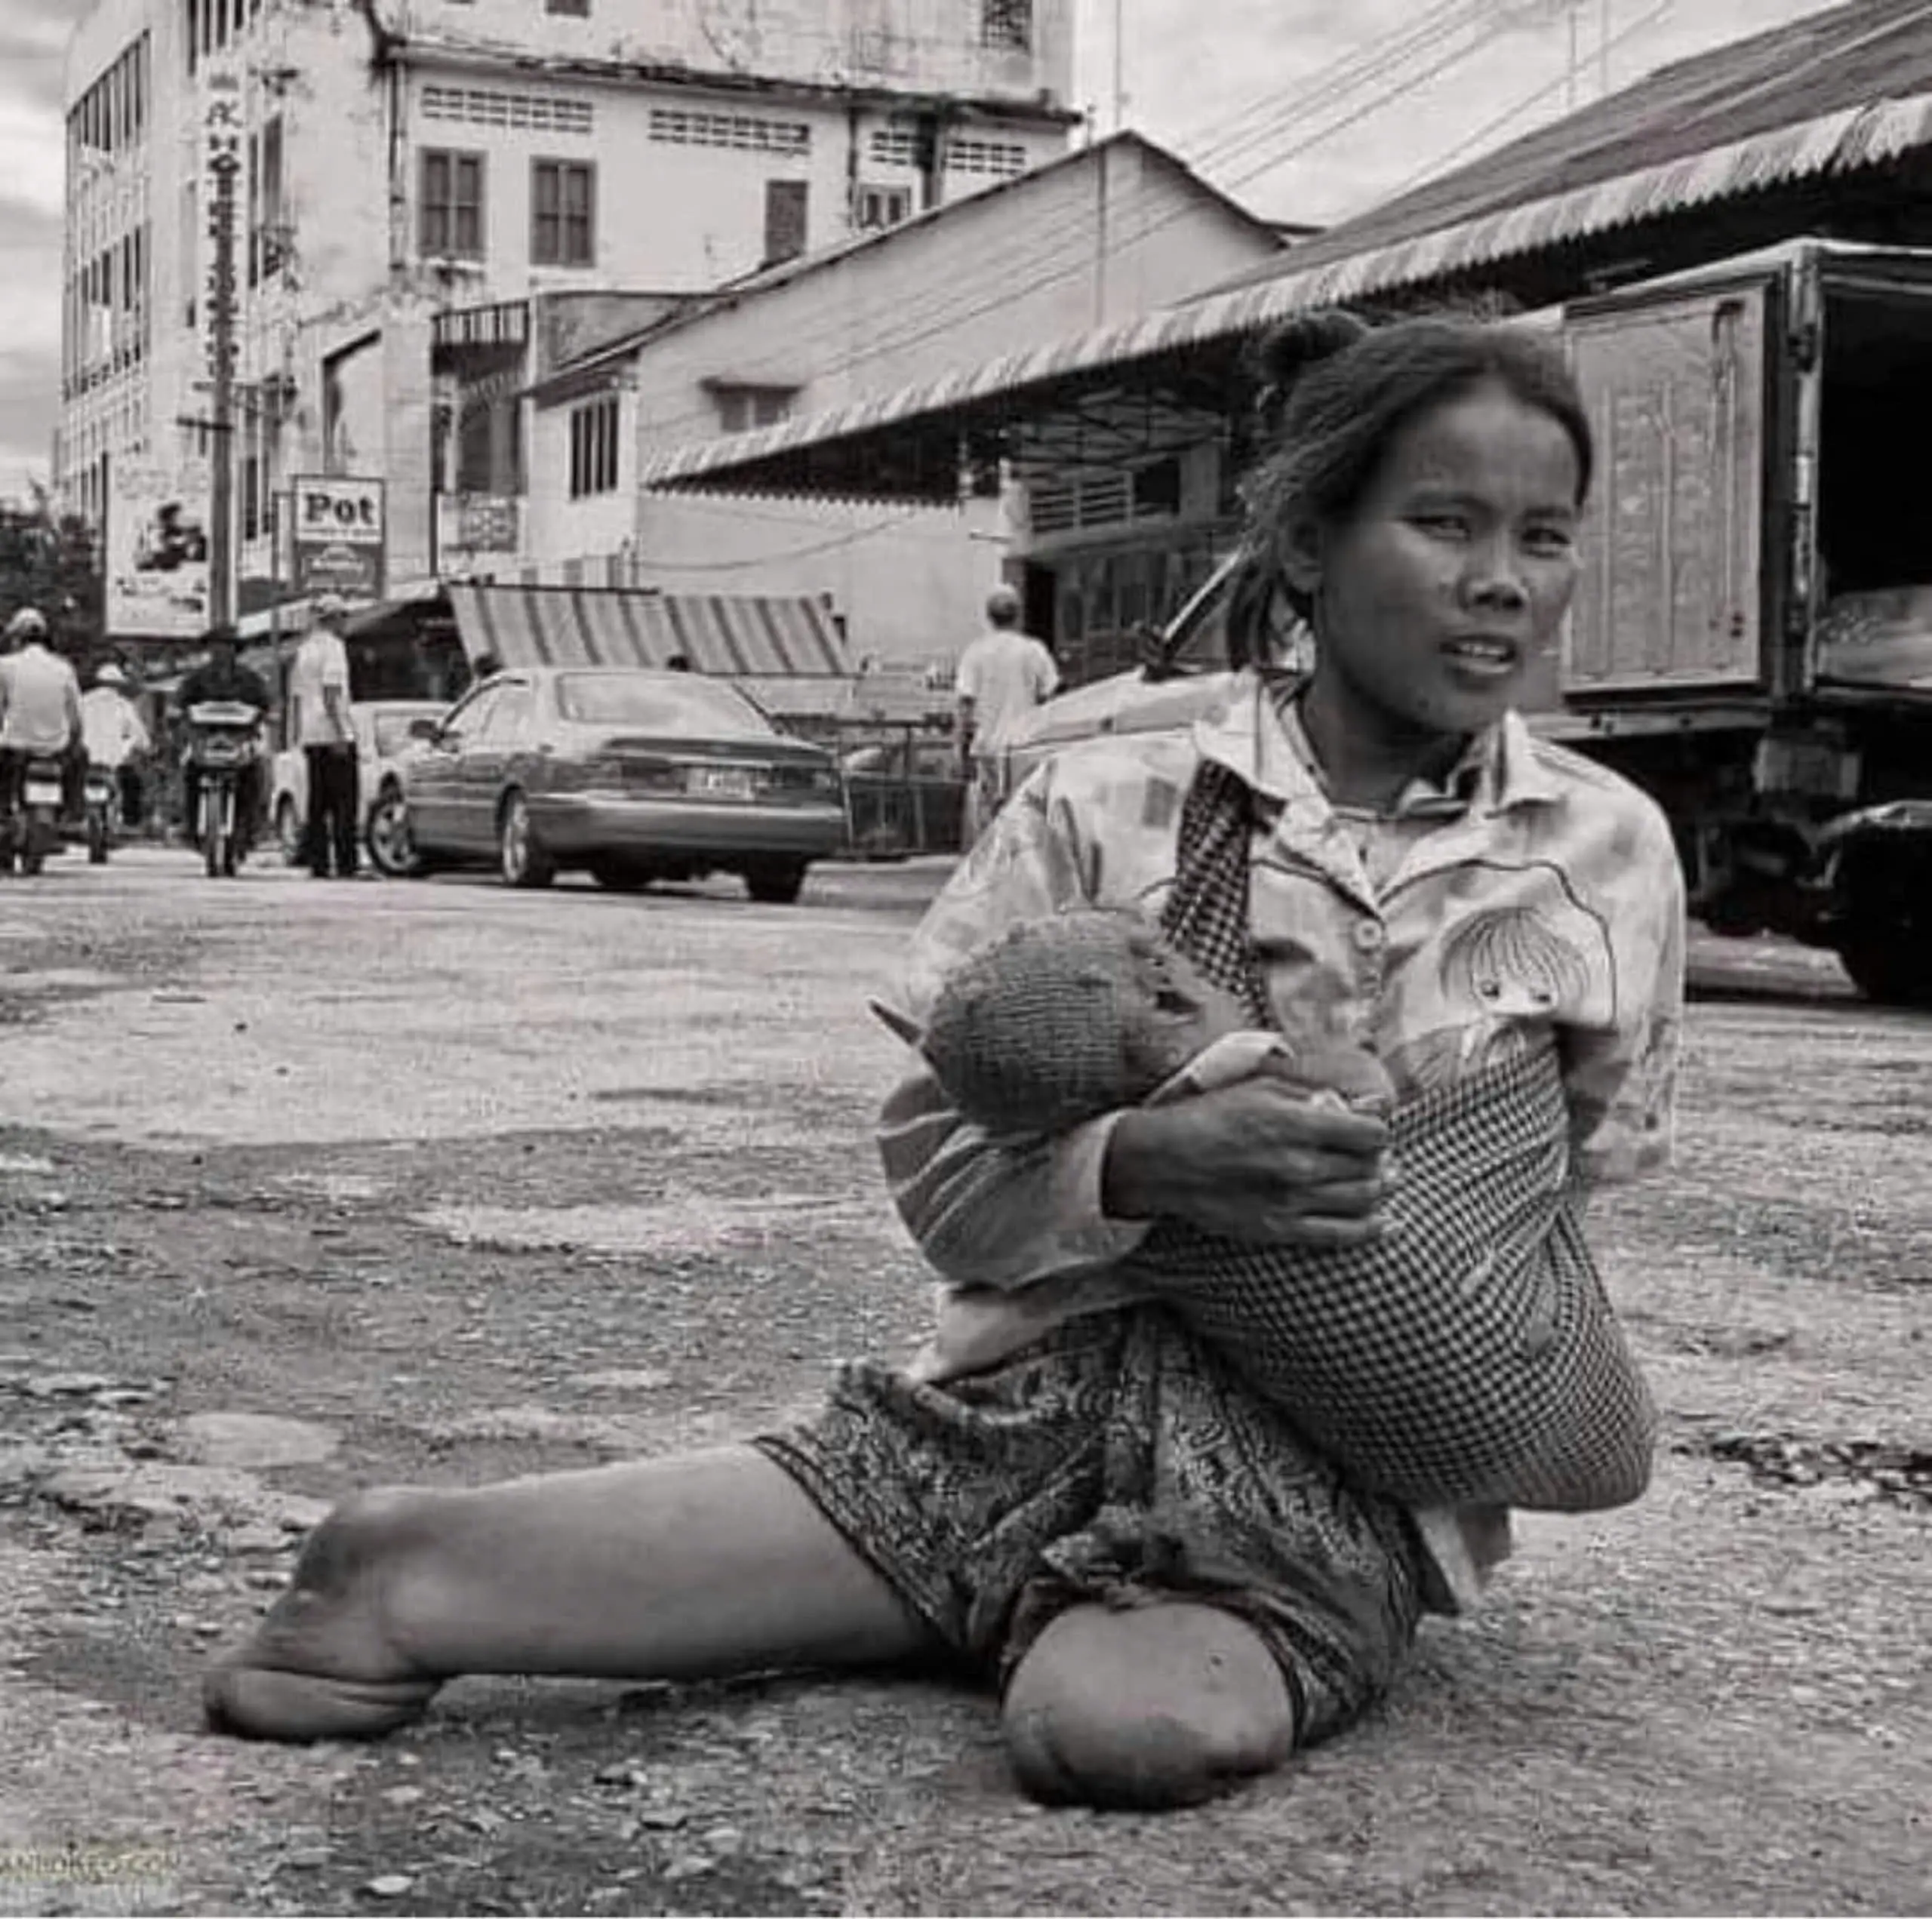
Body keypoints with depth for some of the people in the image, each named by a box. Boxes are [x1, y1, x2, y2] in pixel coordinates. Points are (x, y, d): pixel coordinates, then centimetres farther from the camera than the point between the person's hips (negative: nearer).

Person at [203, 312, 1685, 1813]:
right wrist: (1146, 1164, -22)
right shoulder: (1110, 810, -2)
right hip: (1041, 1401, 0)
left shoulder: (1614, 853, 3)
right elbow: (939, 1156, -2)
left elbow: (1599, 1161, 17)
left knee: (1132, 1723, -32)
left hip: (1349, 1490, 1)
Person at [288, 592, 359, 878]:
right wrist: (341, 733, -19)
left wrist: (299, 736, 22)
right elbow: (331, 692, -16)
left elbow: (297, 696, 20)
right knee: (345, 803, -7)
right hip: (332, 734, -8)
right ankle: (346, 866, -12)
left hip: (310, 736, 8)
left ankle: (318, 865, 4)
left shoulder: (304, 648, 18)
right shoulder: (332, 646, -7)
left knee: (318, 803, 8)